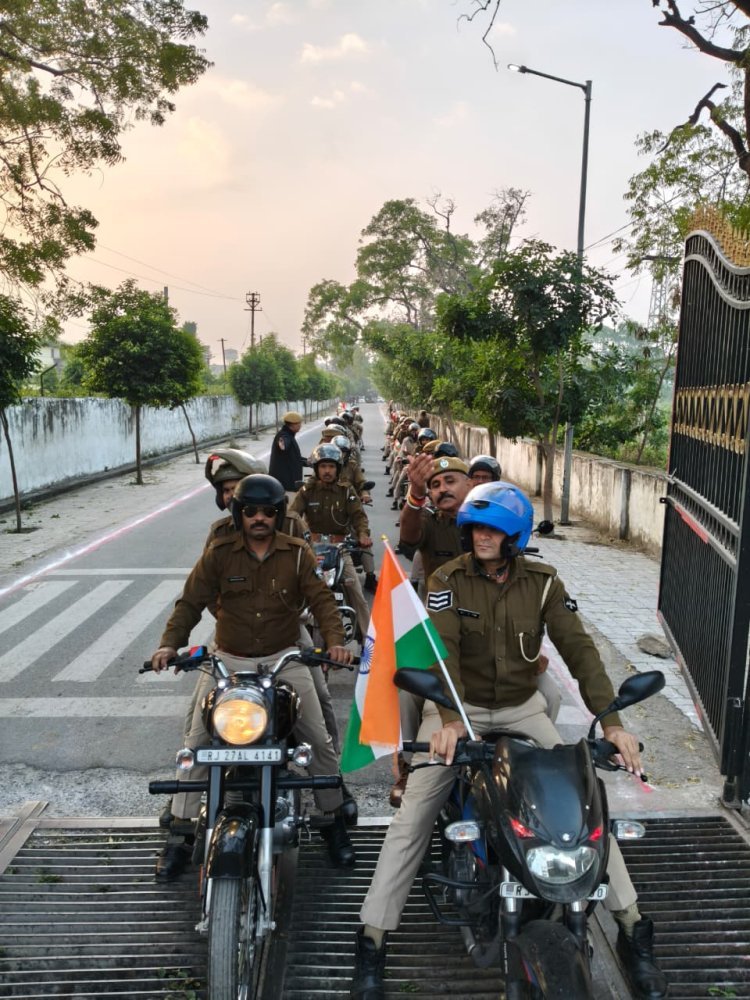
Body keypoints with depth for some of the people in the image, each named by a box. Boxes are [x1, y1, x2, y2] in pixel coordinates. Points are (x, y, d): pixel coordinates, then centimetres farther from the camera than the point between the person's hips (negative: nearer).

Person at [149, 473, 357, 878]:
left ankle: (334, 820, 22)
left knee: (320, 741, 0)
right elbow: (191, 601, -5)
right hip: (228, 662, 0)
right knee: (196, 744, -2)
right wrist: (169, 643, -19)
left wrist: (335, 640, -25)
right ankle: (179, 832, 15)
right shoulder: (219, 553, -3)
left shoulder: (297, 553, -3)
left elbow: (321, 598, -9)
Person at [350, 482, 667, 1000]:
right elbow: (441, 649, -24)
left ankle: (633, 928, 13)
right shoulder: (449, 579, -11)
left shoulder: (542, 582, -6)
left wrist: (611, 722, -26)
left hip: (521, 708, 2)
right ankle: (373, 939, 2)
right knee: (412, 818, -10)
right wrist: (449, 719, -40)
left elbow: (579, 648, -14)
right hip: (456, 710, -2)